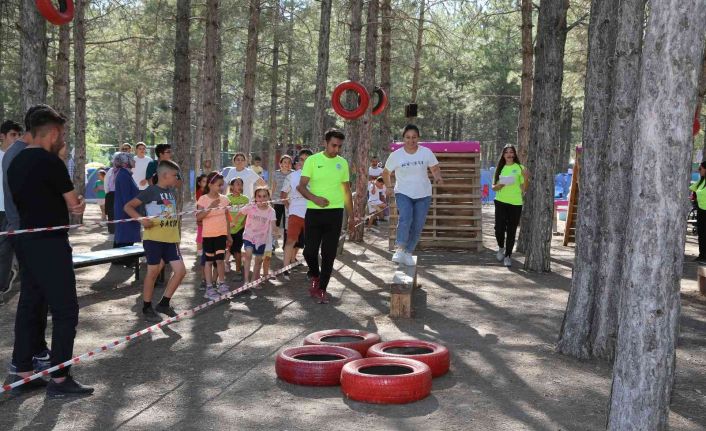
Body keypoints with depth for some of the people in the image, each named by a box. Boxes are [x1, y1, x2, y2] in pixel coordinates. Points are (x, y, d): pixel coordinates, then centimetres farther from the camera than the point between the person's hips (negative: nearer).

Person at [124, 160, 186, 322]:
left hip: (171, 239, 7)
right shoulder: (151, 191, -9)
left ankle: (164, 303, 16)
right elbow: (128, 207, -12)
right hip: (154, 237, -7)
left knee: (180, 270, 2)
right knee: (153, 272, 0)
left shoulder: (172, 192, 12)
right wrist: (141, 219, -26)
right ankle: (147, 308, 14)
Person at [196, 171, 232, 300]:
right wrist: (210, 207, -23)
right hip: (208, 235, -2)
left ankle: (222, 284, 17)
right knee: (209, 261, 6)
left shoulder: (224, 199, 3)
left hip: (221, 234, 2)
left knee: (220, 260, 1)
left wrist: (229, 235, 10)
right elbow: (198, 217, -13)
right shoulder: (203, 199, -7)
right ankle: (209, 287, 11)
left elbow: (227, 218, 9)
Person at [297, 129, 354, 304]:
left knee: (329, 253, 1)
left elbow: (347, 190, 15)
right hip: (314, 212, -2)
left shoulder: (342, 163, 8)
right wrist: (315, 198, -23)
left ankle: (321, 288, 12)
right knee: (310, 250, -1)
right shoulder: (313, 160, -1)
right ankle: (315, 276, 28)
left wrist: (351, 215, 13)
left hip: (335, 212, 2)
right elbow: (301, 186, -5)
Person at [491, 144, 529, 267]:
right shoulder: (500, 168, 9)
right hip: (501, 202, 1)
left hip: (515, 203, -1)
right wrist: (498, 186, -10)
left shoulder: (520, 168, 2)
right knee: (499, 228, -7)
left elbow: (524, 189, 1)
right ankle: (501, 248, 22)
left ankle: (508, 256, 14)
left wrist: (526, 178, -16)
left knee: (511, 231, 1)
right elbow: (493, 187, 12)